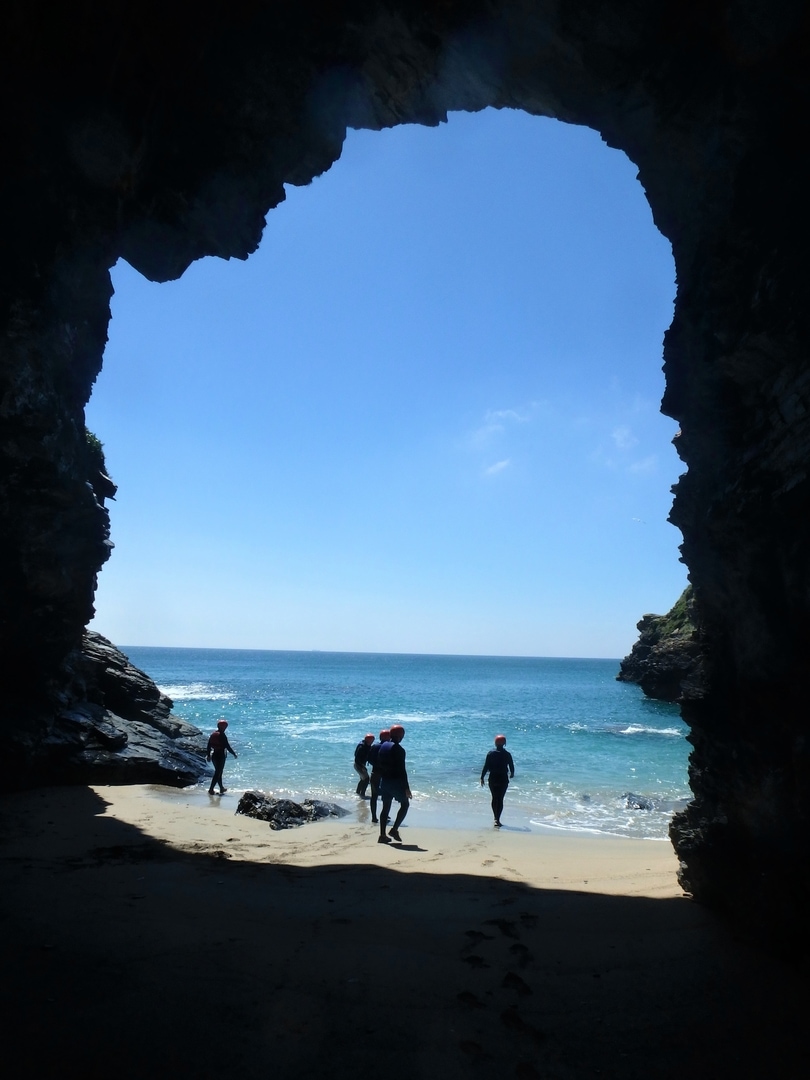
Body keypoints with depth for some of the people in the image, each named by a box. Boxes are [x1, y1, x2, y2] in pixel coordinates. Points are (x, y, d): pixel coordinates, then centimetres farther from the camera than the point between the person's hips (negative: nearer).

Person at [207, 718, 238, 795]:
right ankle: (211, 789, -3)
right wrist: (234, 754, -6)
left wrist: (208, 755, 20)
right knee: (218, 773, -1)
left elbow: (209, 745, 11)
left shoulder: (213, 734, 6)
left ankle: (222, 788, 32)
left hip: (214, 755, 8)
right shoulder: (222, 735, -16)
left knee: (218, 772, 20)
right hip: (221, 756, -8)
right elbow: (227, 746, -17)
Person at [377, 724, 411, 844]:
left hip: (384, 781, 7)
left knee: (386, 807, 11)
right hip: (396, 782, -7)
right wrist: (406, 788, -14)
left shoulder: (383, 746, 7)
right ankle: (394, 829, -1)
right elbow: (402, 770, -17)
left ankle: (382, 835, 10)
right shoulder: (399, 749, -16)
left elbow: (379, 764, 12)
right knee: (405, 804, 8)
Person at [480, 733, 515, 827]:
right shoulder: (507, 754, -5)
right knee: (500, 799, 0)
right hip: (503, 779, -2)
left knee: (494, 798, 17)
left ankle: (496, 818, 28)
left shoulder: (490, 753, -4)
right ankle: (497, 820, -10)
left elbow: (486, 766, -5)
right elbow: (511, 767, 0)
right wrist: (512, 774, 21)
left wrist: (482, 777, 2)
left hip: (493, 779, 2)